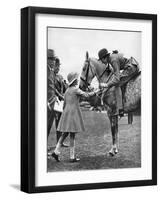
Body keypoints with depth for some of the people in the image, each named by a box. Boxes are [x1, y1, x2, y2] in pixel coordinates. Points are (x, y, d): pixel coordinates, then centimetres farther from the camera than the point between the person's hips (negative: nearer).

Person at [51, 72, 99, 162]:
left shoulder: (67, 91, 13)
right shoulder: (76, 89, -10)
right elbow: (86, 95, -18)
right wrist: (95, 92, -4)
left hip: (66, 112, 7)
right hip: (74, 112, -7)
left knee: (65, 134, 13)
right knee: (72, 135, -4)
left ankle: (56, 152, 7)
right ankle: (72, 156, 0)